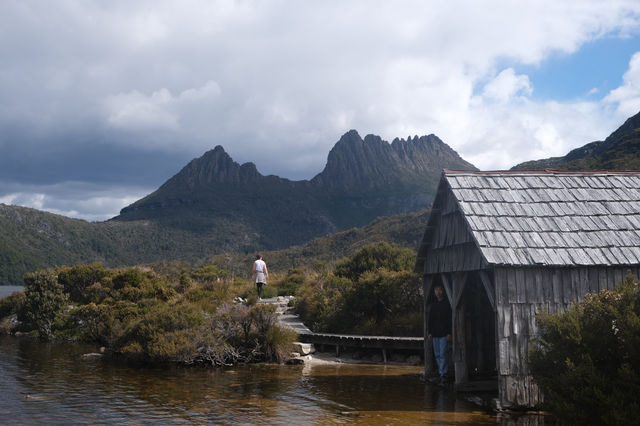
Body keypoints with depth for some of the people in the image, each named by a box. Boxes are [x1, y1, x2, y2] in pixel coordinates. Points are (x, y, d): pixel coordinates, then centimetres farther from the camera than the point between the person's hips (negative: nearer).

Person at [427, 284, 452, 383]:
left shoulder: (447, 304, -1)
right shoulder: (433, 305, 14)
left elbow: (450, 319, -5)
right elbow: (430, 319, 16)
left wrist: (449, 333, -12)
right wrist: (429, 332, 8)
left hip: (444, 334, -5)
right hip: (435, 334, 5)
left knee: (443, 354, -10)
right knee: (437, 355, 6)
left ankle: (443, 374, -11)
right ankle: (442, 373, 11)